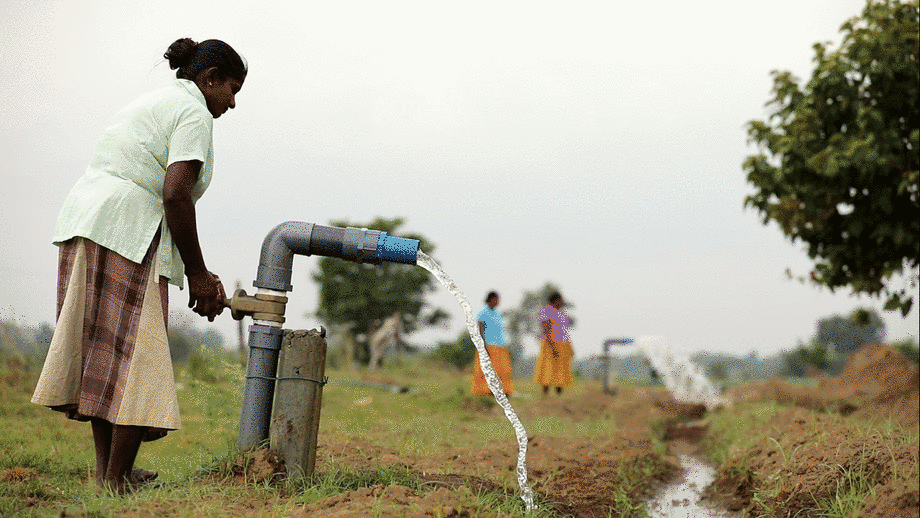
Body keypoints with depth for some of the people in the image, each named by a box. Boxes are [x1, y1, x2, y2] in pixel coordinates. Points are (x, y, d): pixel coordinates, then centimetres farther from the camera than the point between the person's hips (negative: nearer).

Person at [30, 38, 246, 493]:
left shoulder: (149, 104, 27)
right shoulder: (193, 112, -3)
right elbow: (175, 193, -16)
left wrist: (194, 271, 22)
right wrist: (196, 273, -10)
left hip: (81, 223, 9)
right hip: (126, 235, -9)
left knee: (102, 353, 11)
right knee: (135, 357, -4)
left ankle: (107, 471, 17)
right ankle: (117, 481, -2)